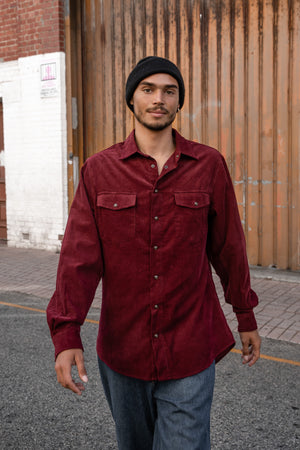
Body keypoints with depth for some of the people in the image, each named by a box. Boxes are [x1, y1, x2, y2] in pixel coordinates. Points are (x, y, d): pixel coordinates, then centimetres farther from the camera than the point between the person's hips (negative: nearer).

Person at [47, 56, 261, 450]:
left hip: (190, 354, -1)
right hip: (122, 349, 2)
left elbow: (229, 246, 5)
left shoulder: (209, 165, -2)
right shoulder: (99, 170, -2)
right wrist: (66, 334, -17)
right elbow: (80, 255, -8)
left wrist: (246, 317, 12)